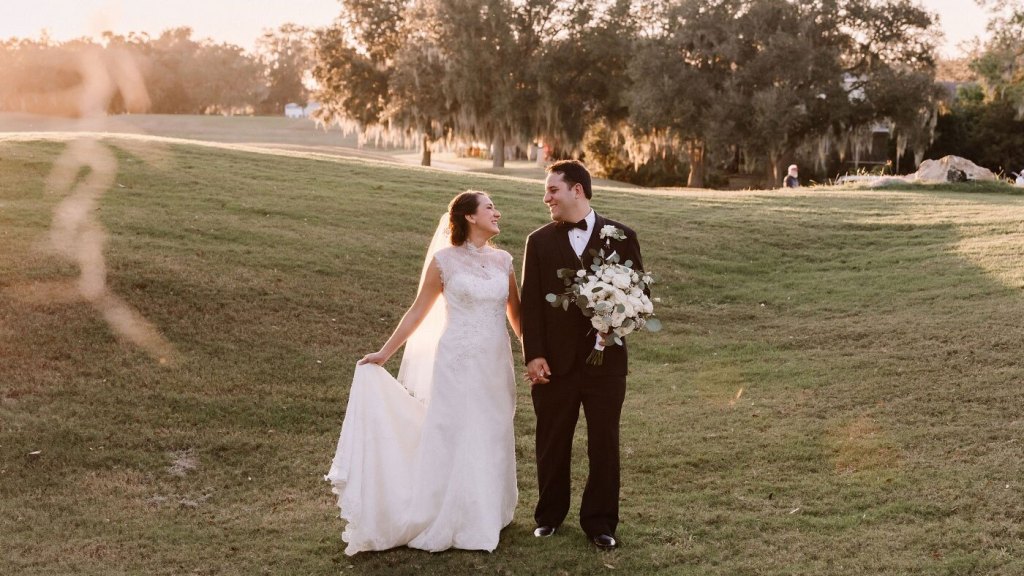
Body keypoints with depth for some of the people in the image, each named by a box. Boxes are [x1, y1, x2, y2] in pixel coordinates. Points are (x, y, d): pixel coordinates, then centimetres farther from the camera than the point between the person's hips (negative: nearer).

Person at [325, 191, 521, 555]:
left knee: (492, 439, 12)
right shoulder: (444, 259, -6)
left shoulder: (503, 260, 6)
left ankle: (487, 515, 26)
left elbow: (516, 313, 13)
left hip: (496, 364, 5)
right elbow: (419, 311, -1)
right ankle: (446, 521, 14)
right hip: (458, 362, -4)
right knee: (452, 439, 1)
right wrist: (384, 353, 0)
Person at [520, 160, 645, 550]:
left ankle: (599, 521, 20)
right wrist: (533, 354, -9)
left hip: (606, 360, -1)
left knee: (604, 444, 6)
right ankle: (549, 515, 29)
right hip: (555, 361, 1)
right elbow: (531, 304, -1)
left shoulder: (621, 237, 1)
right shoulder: (539, 242, 2)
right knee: (552, 443, 12)